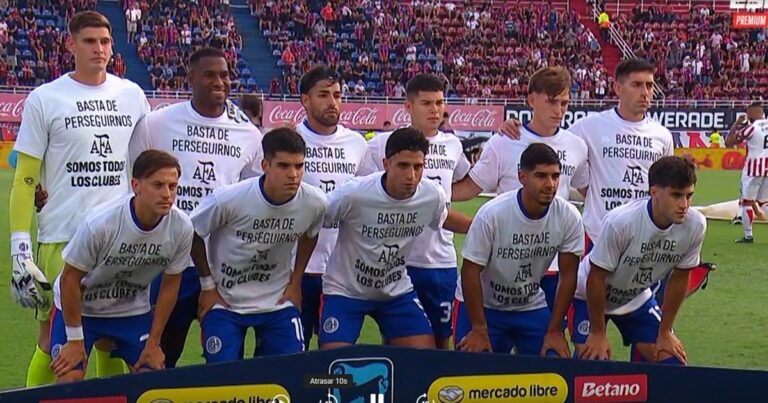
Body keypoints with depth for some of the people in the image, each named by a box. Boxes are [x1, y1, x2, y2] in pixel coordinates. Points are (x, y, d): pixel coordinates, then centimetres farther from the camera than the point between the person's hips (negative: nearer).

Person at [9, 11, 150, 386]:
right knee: (54, 339, 2)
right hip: (61, 238, -3)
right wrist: (20, 246, -8)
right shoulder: (44, 99, -1)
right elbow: (25, 179, -1)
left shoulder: (132, 95, 8)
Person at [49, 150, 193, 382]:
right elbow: (70, 279, -19)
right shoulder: (101, 223, -32)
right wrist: (75, 340, -14)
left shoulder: (181, 228, -21)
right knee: (69, 382, -14)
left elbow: (170, 284, -6)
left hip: (133, 311, 3)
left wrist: (153, 342, -1)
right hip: (79, 307, -3)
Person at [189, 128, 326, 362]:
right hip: (224, 300, -3)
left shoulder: (315, 203, -15)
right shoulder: (228, 200, -25)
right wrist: (207, 285, -3)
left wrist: (296, 281, 7)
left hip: (278, 300, 3)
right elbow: (194, 234, -7)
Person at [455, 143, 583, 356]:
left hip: (532, 307, 3)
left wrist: (554, 331, -7)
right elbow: (471, 271, -17)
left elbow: (568, 275, -7)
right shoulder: (492, 213, -24)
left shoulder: (569, 217, -16)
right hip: (483, 306, -2)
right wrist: (479, 329, -15)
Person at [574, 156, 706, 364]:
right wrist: (597, 333, -14)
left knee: (670, 361, -5)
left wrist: (664, 333, -1)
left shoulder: (695, 225, -23)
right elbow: (596, 278, -23)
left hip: (638, 299, 5)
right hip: (589, 297, -4)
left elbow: (679, 278, -7)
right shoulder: (620, 221, -35)